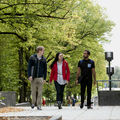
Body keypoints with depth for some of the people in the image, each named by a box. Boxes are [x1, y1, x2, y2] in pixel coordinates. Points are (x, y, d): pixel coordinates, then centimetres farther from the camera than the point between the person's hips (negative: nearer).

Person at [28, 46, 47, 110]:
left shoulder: (44, 59, 6)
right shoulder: (32, 57, 0)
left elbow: (45, 69, 9)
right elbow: (29, 67, -1)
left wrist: (44, 78, 5)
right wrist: (29, 75, -10)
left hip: (40, 78, 1)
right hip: (33, 78, -1)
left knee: (40, 92, -2)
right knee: (33, 91, 5)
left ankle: (39, 105, 3)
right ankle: (33, 103, 24)